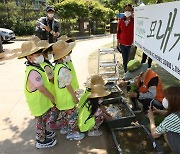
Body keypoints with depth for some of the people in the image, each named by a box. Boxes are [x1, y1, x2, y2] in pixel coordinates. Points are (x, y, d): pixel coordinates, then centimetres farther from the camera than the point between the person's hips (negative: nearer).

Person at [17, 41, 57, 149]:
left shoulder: (35, 67, -1)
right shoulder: (33, 72, -32)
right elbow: (42, 89, -28)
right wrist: (53, 98, -14)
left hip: (43, 100, 9)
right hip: (39, 103, -9)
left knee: (44, 118, 27)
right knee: (41, 121, 11)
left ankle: (43, 132, 50)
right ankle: (41, 141, 31)